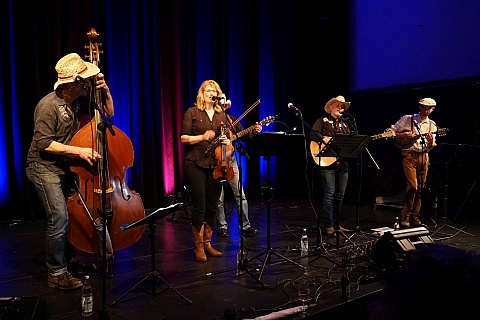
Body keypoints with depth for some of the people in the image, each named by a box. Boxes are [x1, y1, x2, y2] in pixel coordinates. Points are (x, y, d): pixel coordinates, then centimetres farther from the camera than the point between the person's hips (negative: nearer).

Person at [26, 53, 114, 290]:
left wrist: (105, 91, -8)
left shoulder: (80, 101, 1)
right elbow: (44, 143, -21)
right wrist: (79, 151, -25)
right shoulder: (48, 106, -20)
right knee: (59, 218, -13)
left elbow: (108, 114, 9)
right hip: (44, 168, -7)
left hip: (66, 166, 7)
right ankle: (57, 274, 2)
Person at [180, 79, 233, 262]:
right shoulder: (192, 112, 2)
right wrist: (202, 137, -17)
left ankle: (207, 243, 22)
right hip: (195, 164, -4)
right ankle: (198, 247, 8)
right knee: (199, 206, -5)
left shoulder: (221, 115, 15)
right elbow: (183, 138, -3)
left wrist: (226, 142, -3)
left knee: (213, 207, 7)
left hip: (215, 165, 5)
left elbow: (226, 139, 20)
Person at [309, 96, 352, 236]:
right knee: (329, 194, -9)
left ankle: (336, 223, 20)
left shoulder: (345, 124, 21)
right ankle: (329, 226, -3)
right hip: (327, 163, -6)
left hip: (342, 163, 6)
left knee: (340, 195, 10)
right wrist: (326, 140, -24)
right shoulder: (323, 121, 4)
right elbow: (313, 134, -13)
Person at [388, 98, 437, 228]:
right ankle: (405, 218, -4)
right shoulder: (407, 119, 0)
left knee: (420, 189, 5)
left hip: (423, 156, 5)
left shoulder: (432, 125, 11)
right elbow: (389, 132, 0)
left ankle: (415, 218, 14)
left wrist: (431, 142, -13)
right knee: (412, 186, -15)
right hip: (409, 155, -5)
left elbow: (430, 147, 10)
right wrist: (404, 135, -14)